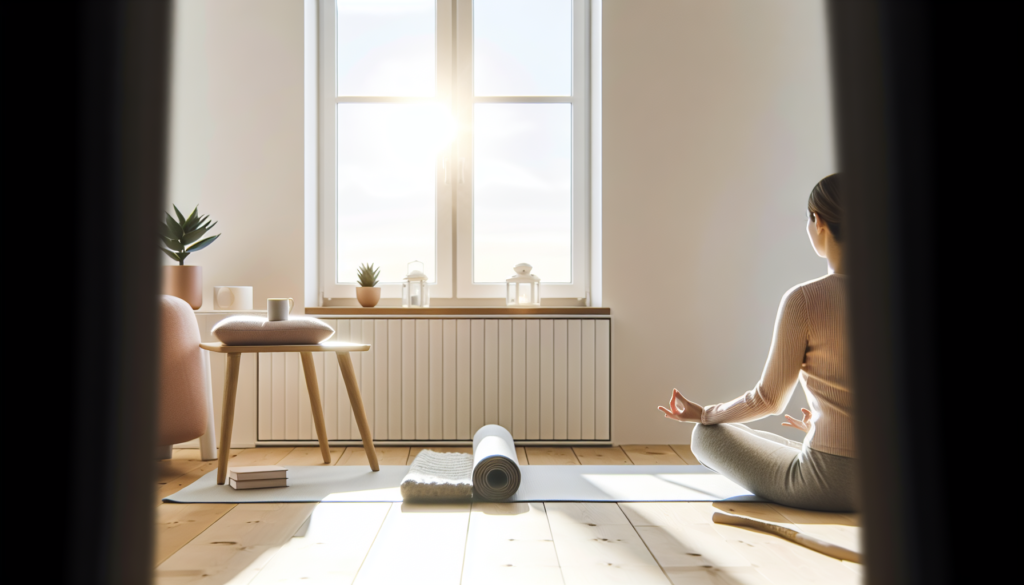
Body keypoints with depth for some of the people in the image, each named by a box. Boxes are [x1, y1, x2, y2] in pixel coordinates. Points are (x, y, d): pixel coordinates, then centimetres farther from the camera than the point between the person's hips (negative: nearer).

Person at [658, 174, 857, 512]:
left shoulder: (804, 300, -17)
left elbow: (770, 399, -9)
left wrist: (703, 414, 10)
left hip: (830, 481, -7)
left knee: (706, 435, 13)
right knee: (760, 439, 33)